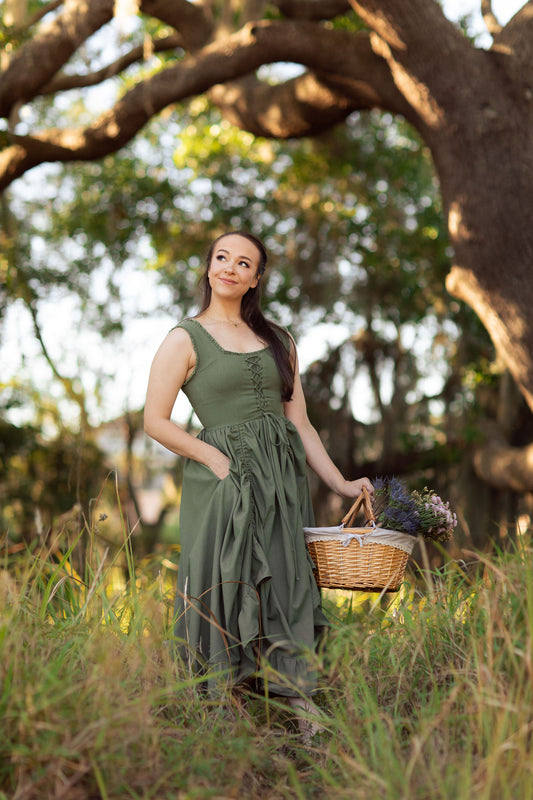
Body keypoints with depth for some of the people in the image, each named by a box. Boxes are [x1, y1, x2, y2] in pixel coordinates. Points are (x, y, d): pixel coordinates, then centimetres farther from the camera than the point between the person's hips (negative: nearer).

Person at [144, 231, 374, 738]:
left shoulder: (277, 341, 16)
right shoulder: (185, 339, 3)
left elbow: (299, 424, 15)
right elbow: (155, 421, -2)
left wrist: (340, 484, 8)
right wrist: (217, 459, -11)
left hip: (281, 482, 4)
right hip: (223, 483, -3)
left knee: (283, 592, -2)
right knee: (226, 591, -6)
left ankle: (303, 716, -3)